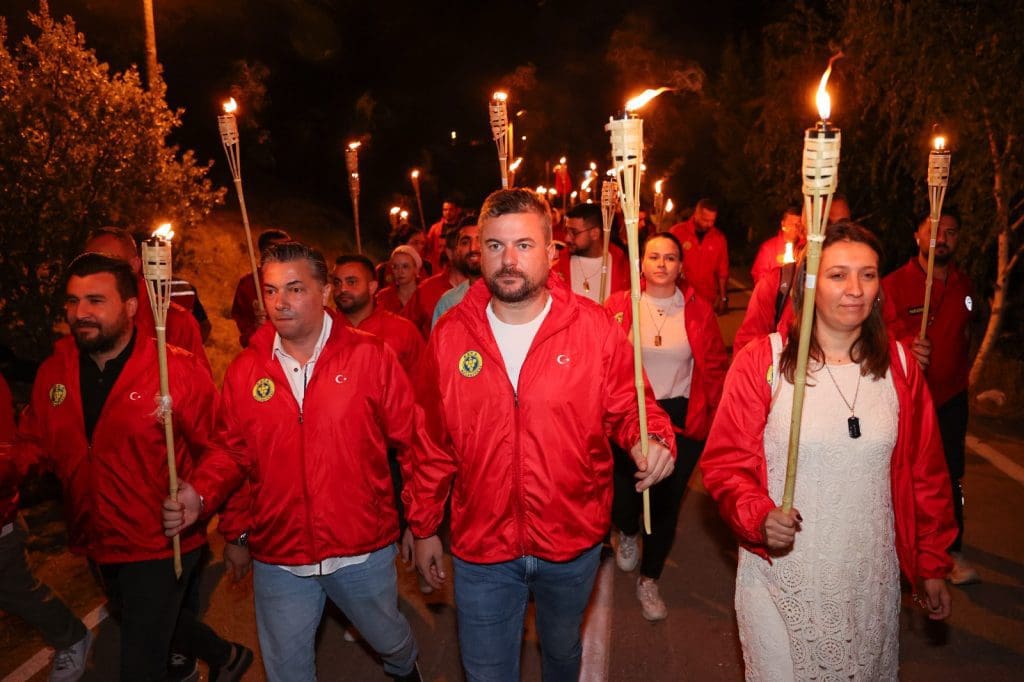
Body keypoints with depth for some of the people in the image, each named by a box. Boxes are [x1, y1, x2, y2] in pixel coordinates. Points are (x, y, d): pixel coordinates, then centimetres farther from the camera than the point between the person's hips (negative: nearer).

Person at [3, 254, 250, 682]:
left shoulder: (176, 369, -18)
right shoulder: (53, 373, -3)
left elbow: (217, 448, -13)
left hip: (160, 546, -7)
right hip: (96, 545, 7)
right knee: (141, 627, 29)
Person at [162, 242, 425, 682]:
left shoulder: (370, 356, -10)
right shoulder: (244, 371, -3)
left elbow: (411, 440, -7)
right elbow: (234, 453, 6)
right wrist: (200, 494, -12)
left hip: (363, 550, -1)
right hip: (278, 557, 2)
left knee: (388, 637, 24)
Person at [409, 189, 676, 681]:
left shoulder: (594, 328, -12)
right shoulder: (450, 335, -7)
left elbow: (628, 407, -2)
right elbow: (433, 442, 0)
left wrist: (651, 438, -25)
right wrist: (424, 526, 5)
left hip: (573, 543, 0)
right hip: (481, 547, 0)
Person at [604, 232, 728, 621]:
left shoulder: (699, 311, -1)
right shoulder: (619, 306, -5)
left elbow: (715, 369, 3)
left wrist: (713, 416, -3)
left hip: (682, 419, 1)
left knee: (666, 501, 10)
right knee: (624, 491, 2)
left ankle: (650, 580, 34)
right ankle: (628, 533, 43)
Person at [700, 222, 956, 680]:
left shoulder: (899, 366, 0)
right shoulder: (762, 361, -12)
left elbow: (925, 472, 8)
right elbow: (725, 461, -9)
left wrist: (932, 564, 12)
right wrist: (759, 516, -25)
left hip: (872, 578, 4)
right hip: (783, 575, -3)